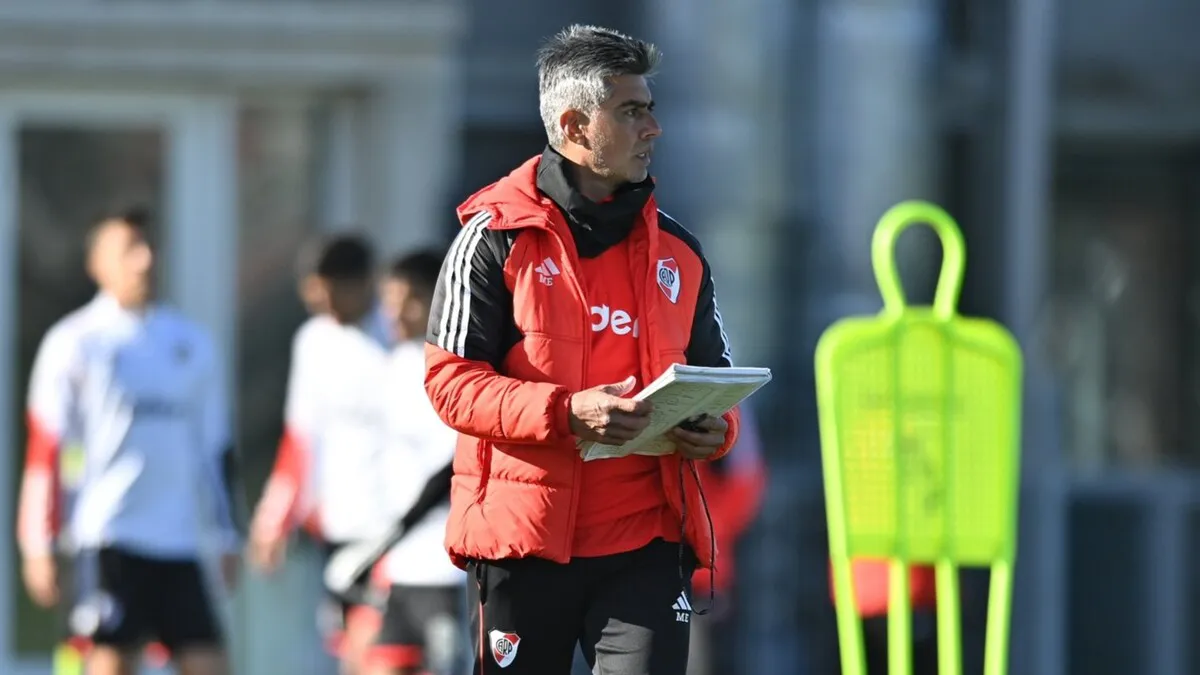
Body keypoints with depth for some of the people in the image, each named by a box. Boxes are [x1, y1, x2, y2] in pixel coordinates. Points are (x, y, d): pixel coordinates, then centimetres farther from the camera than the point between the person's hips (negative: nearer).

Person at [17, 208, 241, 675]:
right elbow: (44, 451, -2)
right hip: (106, 538, -5)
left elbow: (216, 445, 20)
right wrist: (39, 546, -7)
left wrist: (227, 534, 17)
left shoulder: (193, 343, 14)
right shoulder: (76, 343, 0)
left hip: (179, 543, 5)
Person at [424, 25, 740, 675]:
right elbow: (449, 378, -8)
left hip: (646, 542, 3)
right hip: (523, 537, -3)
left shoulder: (676, 250, 13)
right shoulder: (497, 236, -1)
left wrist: (714, 429, -3)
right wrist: (565, 413, -22)